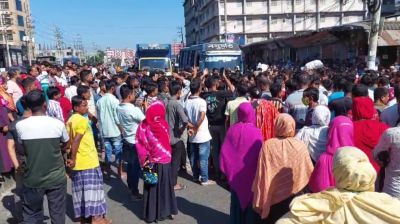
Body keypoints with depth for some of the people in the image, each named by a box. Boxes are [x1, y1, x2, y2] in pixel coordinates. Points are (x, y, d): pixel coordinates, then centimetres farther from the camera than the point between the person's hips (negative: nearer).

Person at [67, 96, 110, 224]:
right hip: (88, 161, -8)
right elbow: (76, 141, -23)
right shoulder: (82, 120, -16)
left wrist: (72, 158, 13)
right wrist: (73, 159, -17)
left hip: (78, 162, 8)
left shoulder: (70, 120, 11)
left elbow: (69, 141, 11)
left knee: (81, 189, 14)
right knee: (92, 188, 0)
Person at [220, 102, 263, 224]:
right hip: (251, 173, -3)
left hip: (235, 172, 3)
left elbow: (224, 152, -6)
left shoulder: (232, 129, -10)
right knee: (250, 199, 15)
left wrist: (227, 170, 5)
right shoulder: (256, 132, -18)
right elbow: (260, 154, -14)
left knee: (236, 198, 19)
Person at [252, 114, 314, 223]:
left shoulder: (267, 146, -14)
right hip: (295, 199, 1)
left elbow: (262, 176, -12)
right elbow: (310, 173, -4)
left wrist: (259, 202, -2)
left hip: (272, 199, 0)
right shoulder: (300, 146, -11)